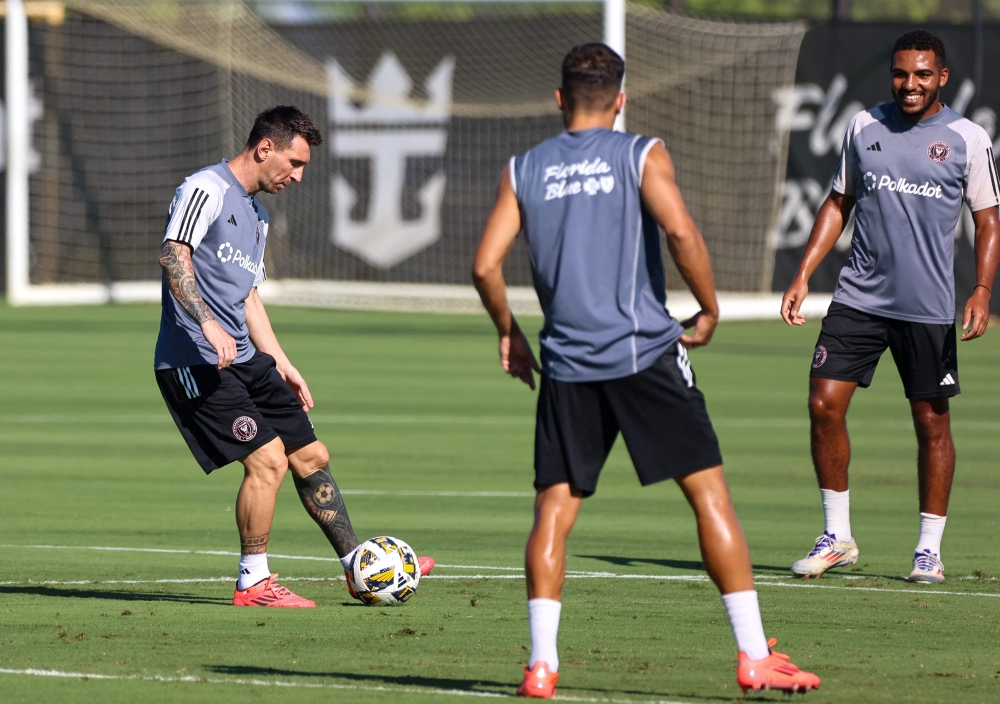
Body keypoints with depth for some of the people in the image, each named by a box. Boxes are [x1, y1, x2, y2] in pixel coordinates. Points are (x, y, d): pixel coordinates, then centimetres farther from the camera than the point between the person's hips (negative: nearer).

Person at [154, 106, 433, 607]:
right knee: (268, 459, -16)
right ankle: (253, 583, -5)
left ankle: (359, 567, 19)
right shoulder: (206, 189, -9)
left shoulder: (256, 213, 22)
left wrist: (281, 365, 25)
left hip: (244, 359, 10)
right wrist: (208, 325, -34)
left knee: (311, 456, 9)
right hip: (194, 360, -10)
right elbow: (173, 255, -23)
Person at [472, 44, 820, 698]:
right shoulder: (642, 155, 1)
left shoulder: (524, 169, 9)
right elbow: (682, 232, -14)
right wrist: (710, 311, -1)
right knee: (710, 492, 1)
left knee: (554, 511, 8)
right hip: (645, 351, -3)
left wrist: (509, 332, 19)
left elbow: (486, 264, 4)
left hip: (568, 365, 3)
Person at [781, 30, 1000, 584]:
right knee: (824, 404, -6)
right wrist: (803, 276, 8)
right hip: (858, 298, 2)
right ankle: (837, 537, 7)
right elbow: (838, 204, 16)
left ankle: (929, 549, 14)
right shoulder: (864, 127, 8)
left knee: (932, 423, 2)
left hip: (928, 309, -2)